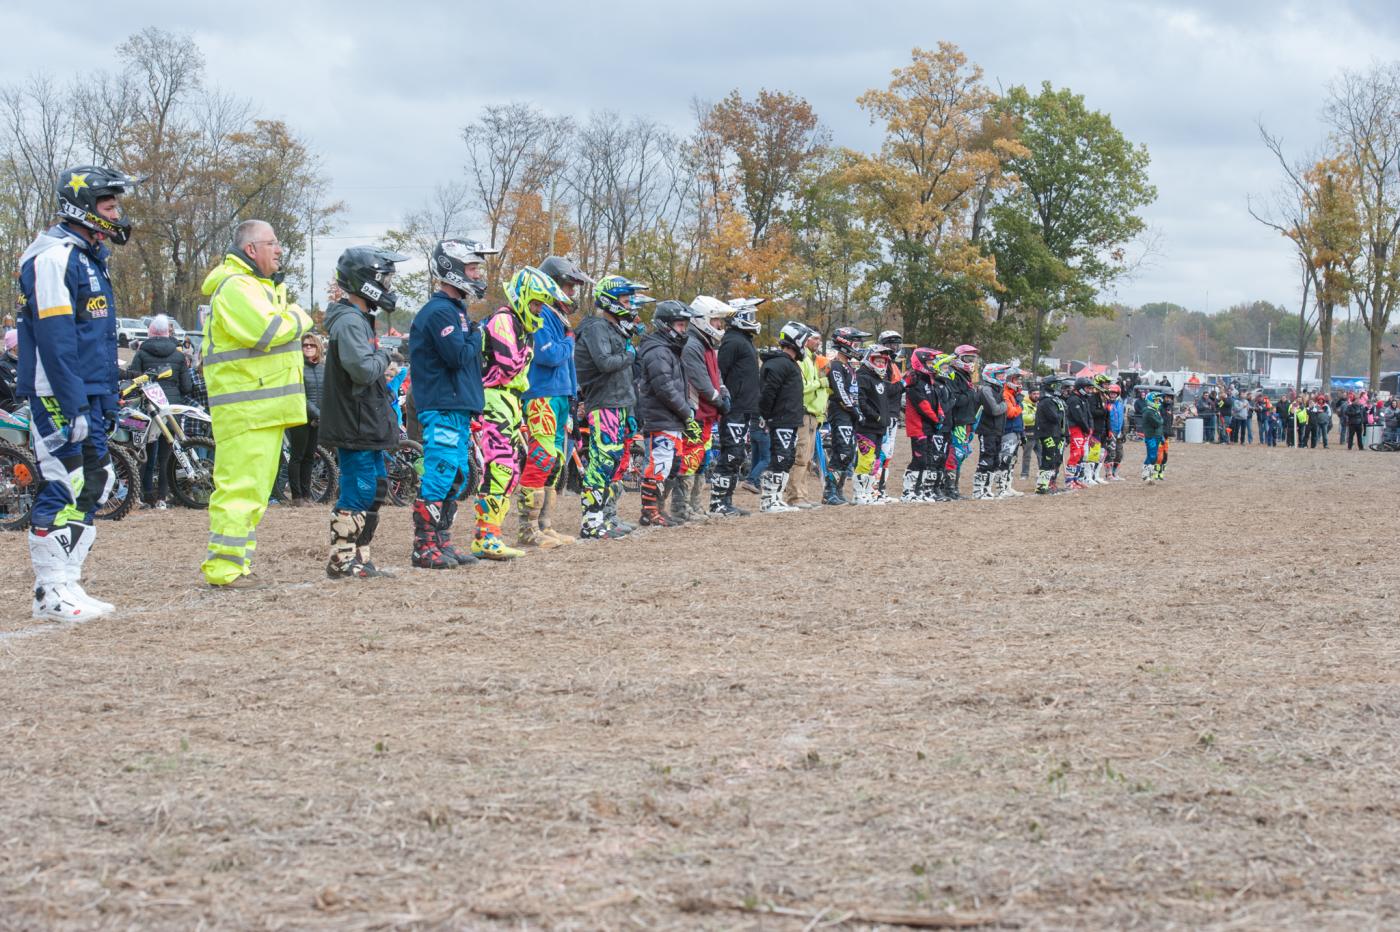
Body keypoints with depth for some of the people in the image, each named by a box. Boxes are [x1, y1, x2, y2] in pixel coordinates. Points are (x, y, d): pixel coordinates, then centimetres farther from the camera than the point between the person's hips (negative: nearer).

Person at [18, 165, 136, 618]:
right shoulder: (54, 257, -13)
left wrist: (108, 401, 19)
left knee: (93, 484, 11)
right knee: (63, 487, -9)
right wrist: (73, 406, -24)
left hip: (88, 395, 10)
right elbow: (54, 338, -20)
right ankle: (50, 592, -4)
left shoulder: (91, 257, 18)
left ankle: (66, 585, 17)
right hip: (58, 396, -10)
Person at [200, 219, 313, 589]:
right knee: (240, 486, -12)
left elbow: (279, 329, 25)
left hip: (264, 406, 11)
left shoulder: (257, 285, 23)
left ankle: (237, 563, 20)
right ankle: (224, 568, -11)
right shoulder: (235, 287, -12)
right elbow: (266, 330, -23)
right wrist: (298, 318, -6)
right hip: (245, 409, -11)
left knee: (254, 488, 14)